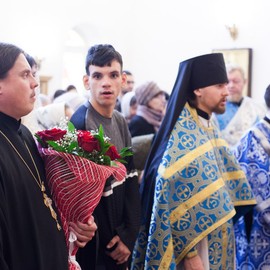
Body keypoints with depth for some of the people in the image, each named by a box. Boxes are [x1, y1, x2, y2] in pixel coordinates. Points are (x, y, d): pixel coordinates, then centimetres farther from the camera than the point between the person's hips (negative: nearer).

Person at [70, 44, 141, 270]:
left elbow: (130, 181, 5)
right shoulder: (78, 125, -20)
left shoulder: (120, 122, 3)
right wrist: (109, 240, -13)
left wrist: (129, 235, -3)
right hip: (94, 247, -7)